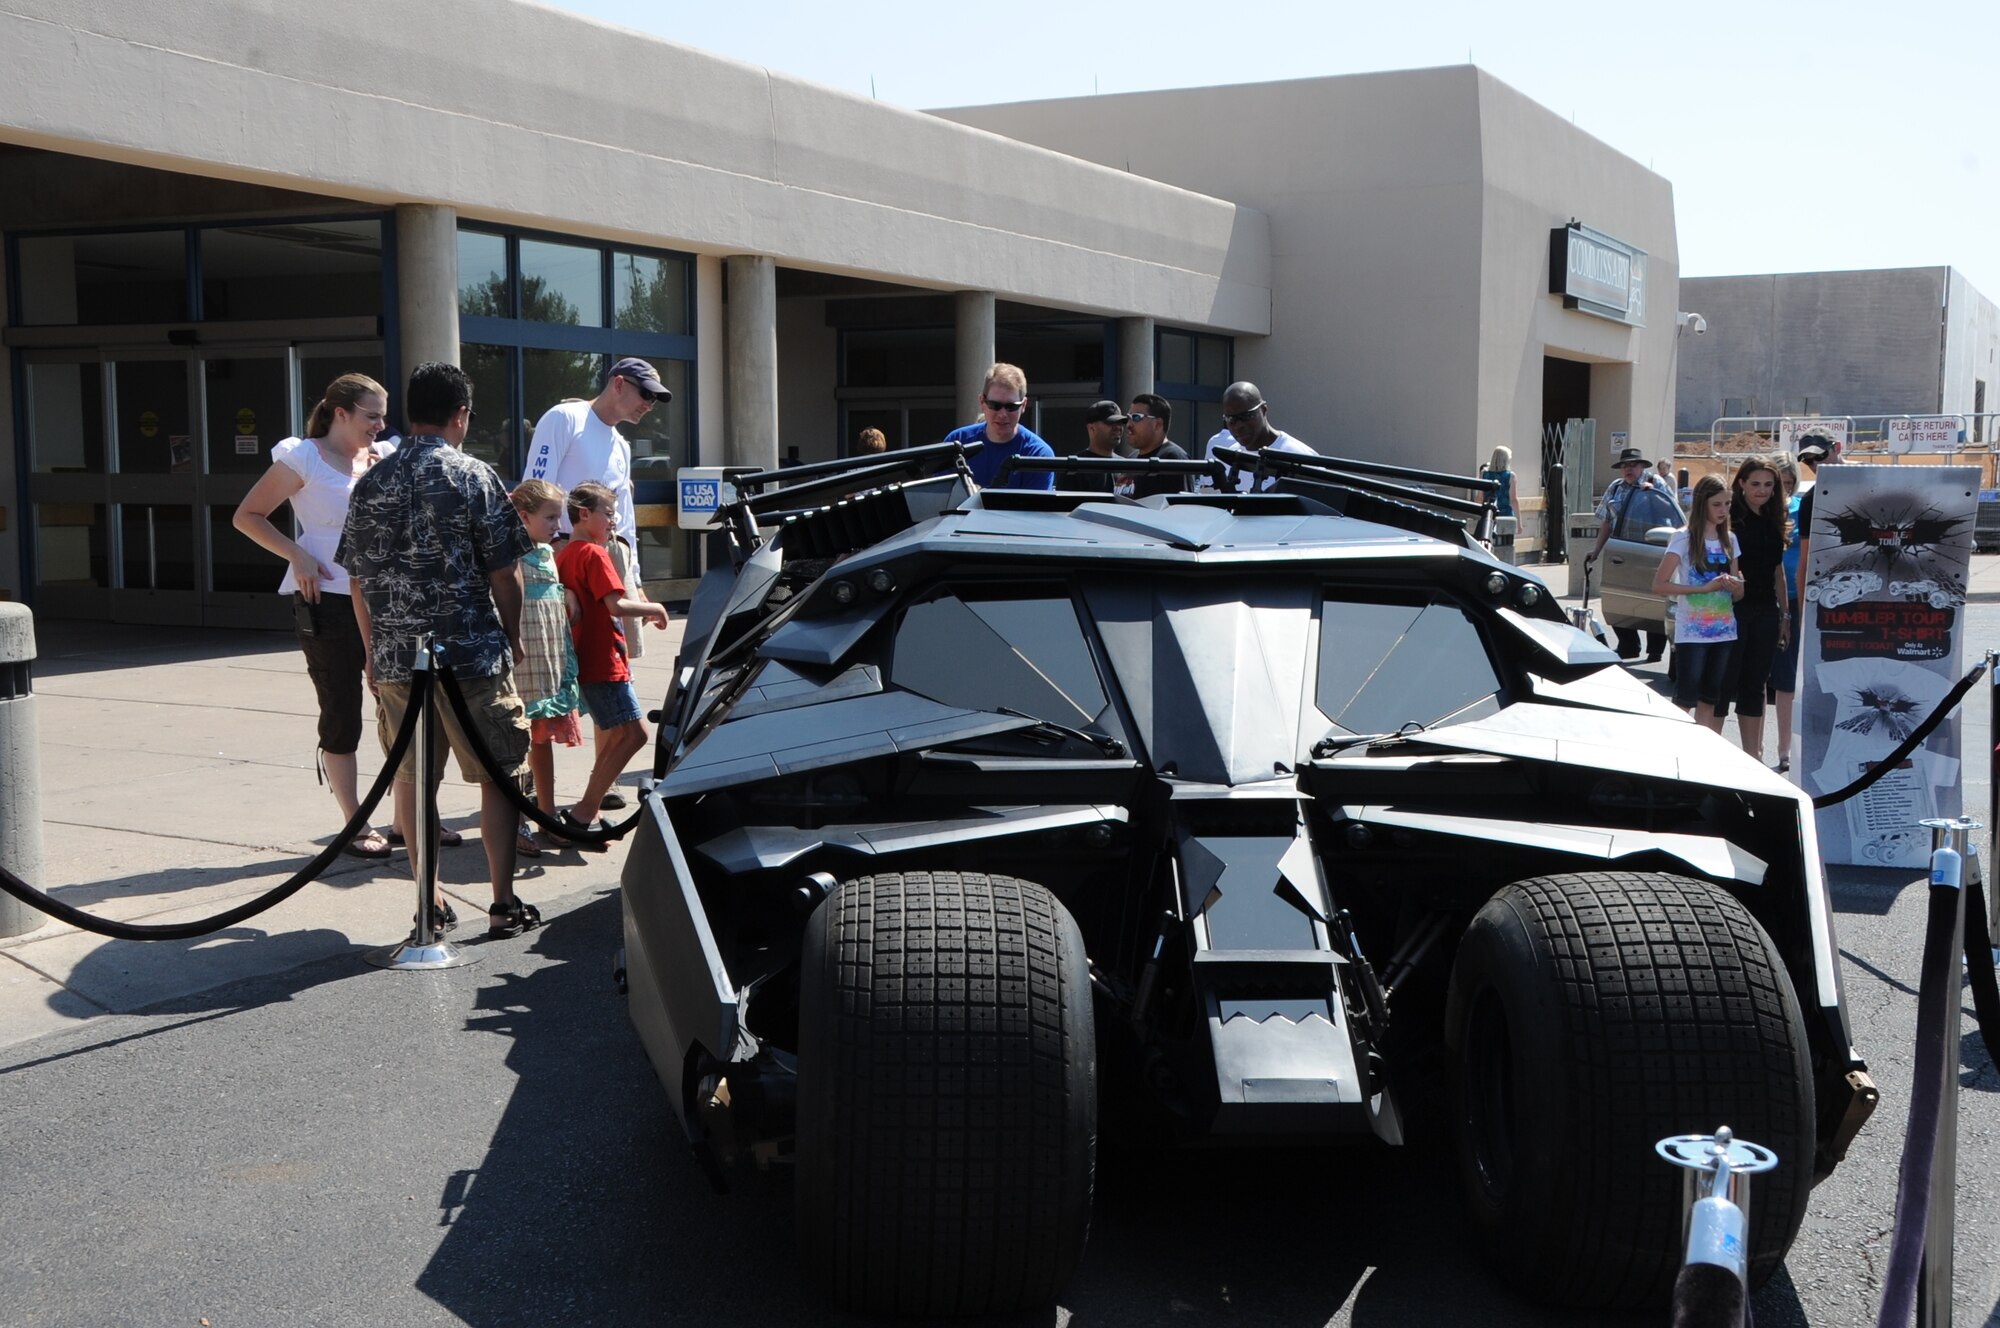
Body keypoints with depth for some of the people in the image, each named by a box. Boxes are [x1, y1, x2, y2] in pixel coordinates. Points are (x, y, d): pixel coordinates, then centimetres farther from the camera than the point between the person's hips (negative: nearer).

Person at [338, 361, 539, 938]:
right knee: (497, 777, 6)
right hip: (472, 653, -4)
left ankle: (431, 902, 19)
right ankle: (504, 904, 5)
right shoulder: (473, 476, -7)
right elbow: (503, 571, -7)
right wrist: (513, 638, 7)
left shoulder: (370, 483, 6)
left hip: (394, 658, 4)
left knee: (411, 779, 15)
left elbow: (359, 580, 10)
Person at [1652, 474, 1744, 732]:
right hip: (1692, 632, -5)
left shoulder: (1729, 540, 12)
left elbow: (1738, 594, 16)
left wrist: (1734, 586, -9)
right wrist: (1705, 588, -18)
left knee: (1709, 701, 8)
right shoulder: (1684, 538, -6)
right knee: (1685, 701, -6)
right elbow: (1658, 585, -13)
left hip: (1724, 631, 6)